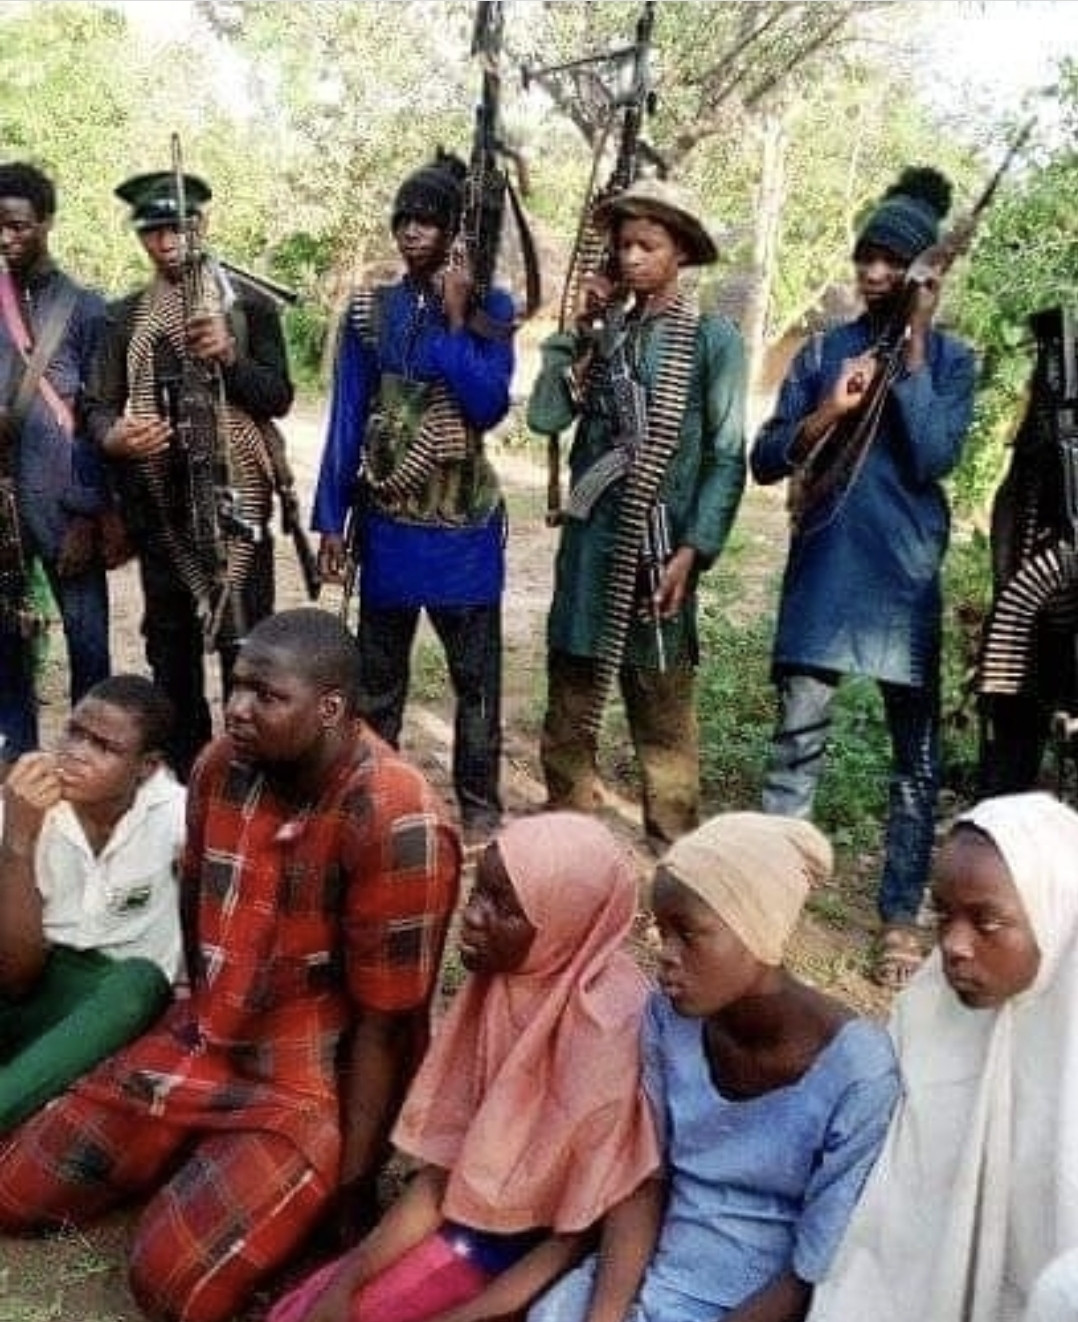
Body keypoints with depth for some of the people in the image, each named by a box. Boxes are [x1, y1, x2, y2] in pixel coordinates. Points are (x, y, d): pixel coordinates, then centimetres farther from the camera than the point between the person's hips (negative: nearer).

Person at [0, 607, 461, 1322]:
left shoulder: (396, 823, -28)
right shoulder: (222, 763, -7)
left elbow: (384, 1024, -21)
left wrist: (349, 1178, -16)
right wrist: (202, 1028, 16)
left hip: (315, 1085, -7)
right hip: (203, 1046, 7)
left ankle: (301, 1194, 7)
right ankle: (207, 1154, 23)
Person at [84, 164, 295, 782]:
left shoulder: (250, 303, 2)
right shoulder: (124, 315, 11)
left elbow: (278, 398, -2)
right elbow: (100, 405, 6)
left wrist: (229, 356, -19)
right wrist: (114, 437, -17)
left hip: (235, 497, -3)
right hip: (159, 502, 3)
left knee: (245, 638, -1)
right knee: (169, 640, 11)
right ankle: (182, 769, 23)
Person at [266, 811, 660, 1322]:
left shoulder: (608, 1035, -26)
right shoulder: (495, 987, -5)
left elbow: (580, 1234, -19)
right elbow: (443, 1165, -1)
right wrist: (346, 1279, -10)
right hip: (470, 1220, 6)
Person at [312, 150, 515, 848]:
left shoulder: (491, 308, -2)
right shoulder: (368, 311, 4)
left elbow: (489, 406, -14)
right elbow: (347, 419, 4)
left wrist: (455, 319, -15)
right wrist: (332, 518, 1)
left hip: (465, 520, -2)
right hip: (387, 520, 2)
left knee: (475, 672, 6)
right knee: (378, 672, 11)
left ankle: (479, 803, 17)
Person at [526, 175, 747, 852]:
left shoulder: (712, 336, -2)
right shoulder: (601, 329, 10)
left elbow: (727, 458, -5)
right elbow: (546, 417, -1)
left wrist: (693, 552, -13)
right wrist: (581, 330, -4)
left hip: (660, 544, -4)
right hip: (589, 539, 4)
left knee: (663, 712, 2)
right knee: (569, 700, 10)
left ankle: (673, 851, 12)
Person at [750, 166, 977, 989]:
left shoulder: (951, 358, 2)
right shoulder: (825, 349, 7)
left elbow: (933, 458, -14)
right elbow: (766, 459, 2)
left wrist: (914, 346, -12)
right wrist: (831, 410, -14)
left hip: (905, 578, -1)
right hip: (822, 571, 1)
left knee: (916, 754, 5)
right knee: (797, 741, 4)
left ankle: (901, 917, 16)